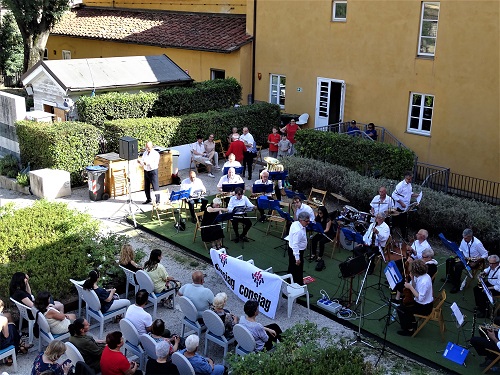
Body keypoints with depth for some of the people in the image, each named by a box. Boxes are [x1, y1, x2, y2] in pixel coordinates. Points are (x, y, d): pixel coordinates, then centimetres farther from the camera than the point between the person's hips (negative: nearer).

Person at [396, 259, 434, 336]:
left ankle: (409, 330, 9)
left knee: (401, 309, -7)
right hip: (422, 302, 10)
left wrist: (410, 287, -25)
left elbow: (420, 298, -29)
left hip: (424, 307, -10)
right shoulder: (421, 276, -3)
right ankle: (413, 322, 33)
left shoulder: (424, 282, -31)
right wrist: (412, 279, -9)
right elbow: (415, 289, 5)